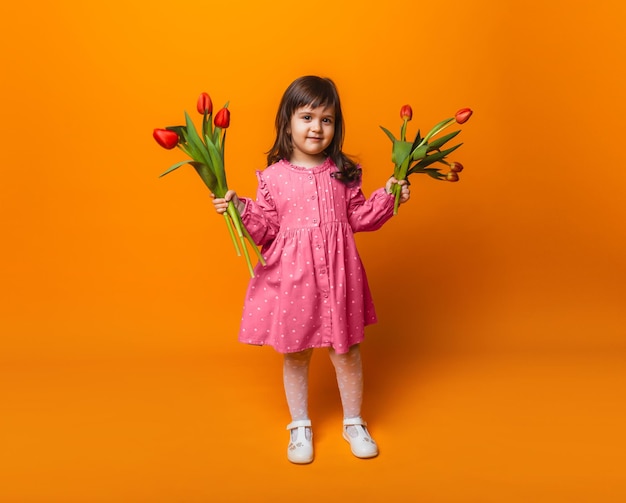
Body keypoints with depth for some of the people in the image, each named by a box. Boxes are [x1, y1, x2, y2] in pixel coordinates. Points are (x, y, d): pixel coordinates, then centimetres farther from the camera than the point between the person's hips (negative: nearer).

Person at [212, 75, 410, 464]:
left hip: (338, 273, 1)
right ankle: (300, 426, 33)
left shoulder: (344, 172, 2)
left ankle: (354, 423, 34)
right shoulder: (274, 177, -2)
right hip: (291, 276, -1)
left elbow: (359, 217, 8)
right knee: (295, 354, 12)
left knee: (347, 351, 11)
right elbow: (265, 228, -1)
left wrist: (388, 197, -2)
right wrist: (239, 208, -15)